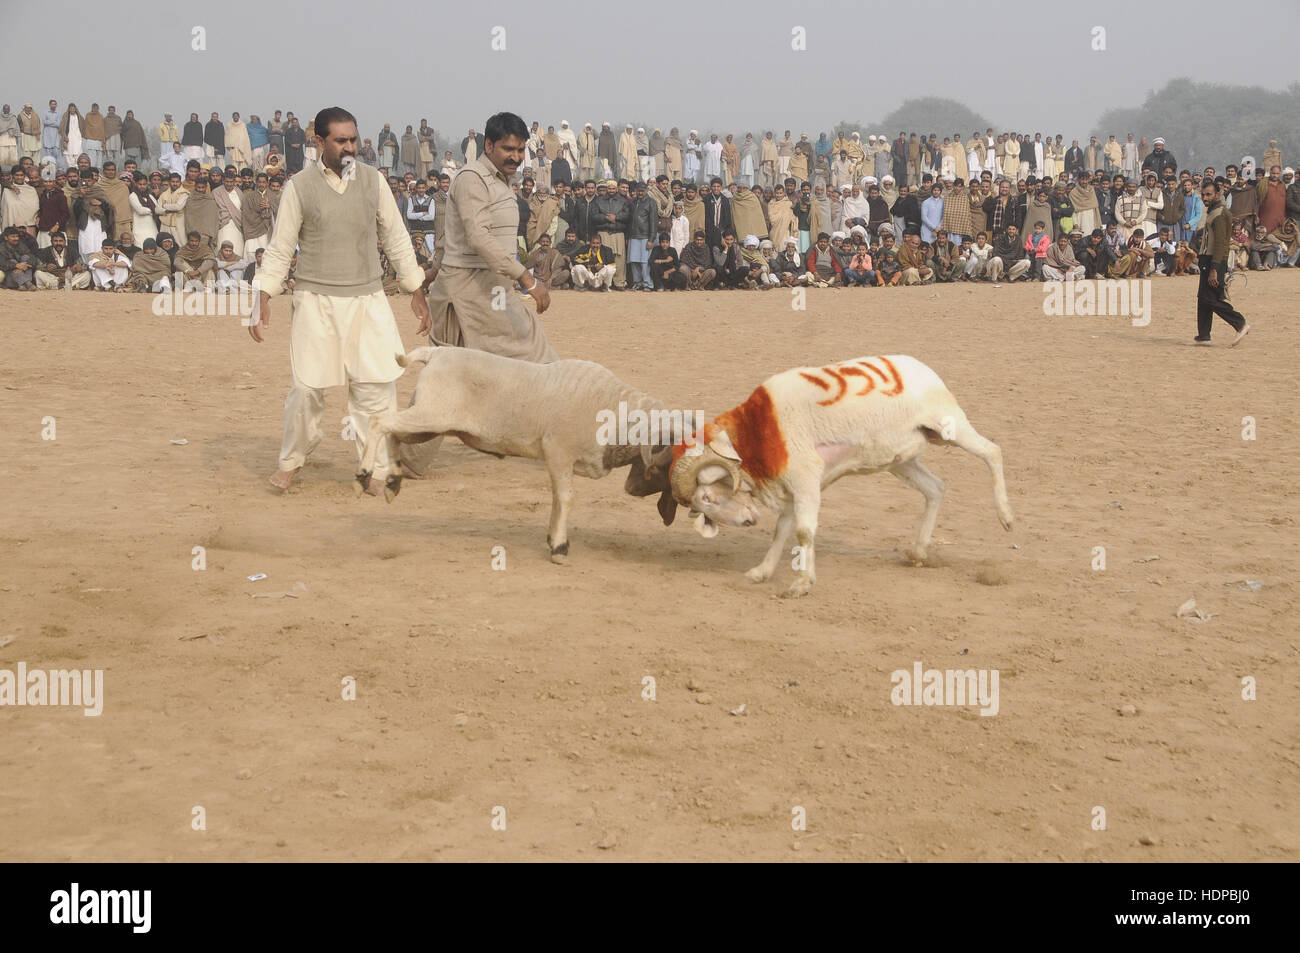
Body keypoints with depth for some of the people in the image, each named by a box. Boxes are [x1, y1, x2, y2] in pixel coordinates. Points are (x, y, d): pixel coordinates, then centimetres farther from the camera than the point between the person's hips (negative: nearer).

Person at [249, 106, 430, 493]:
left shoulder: (373, 180, 4)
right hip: (316, 301, -2)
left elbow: (396, 239, 10)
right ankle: (291, 460, 22)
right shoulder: (300, 186, -2)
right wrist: (262, 299, -5)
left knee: (376, 384, -3)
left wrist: (416, 291, 10)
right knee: (307, 387, -1)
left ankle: (376, 468, 11)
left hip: (367, 298, 2)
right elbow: (279, 248, 1)